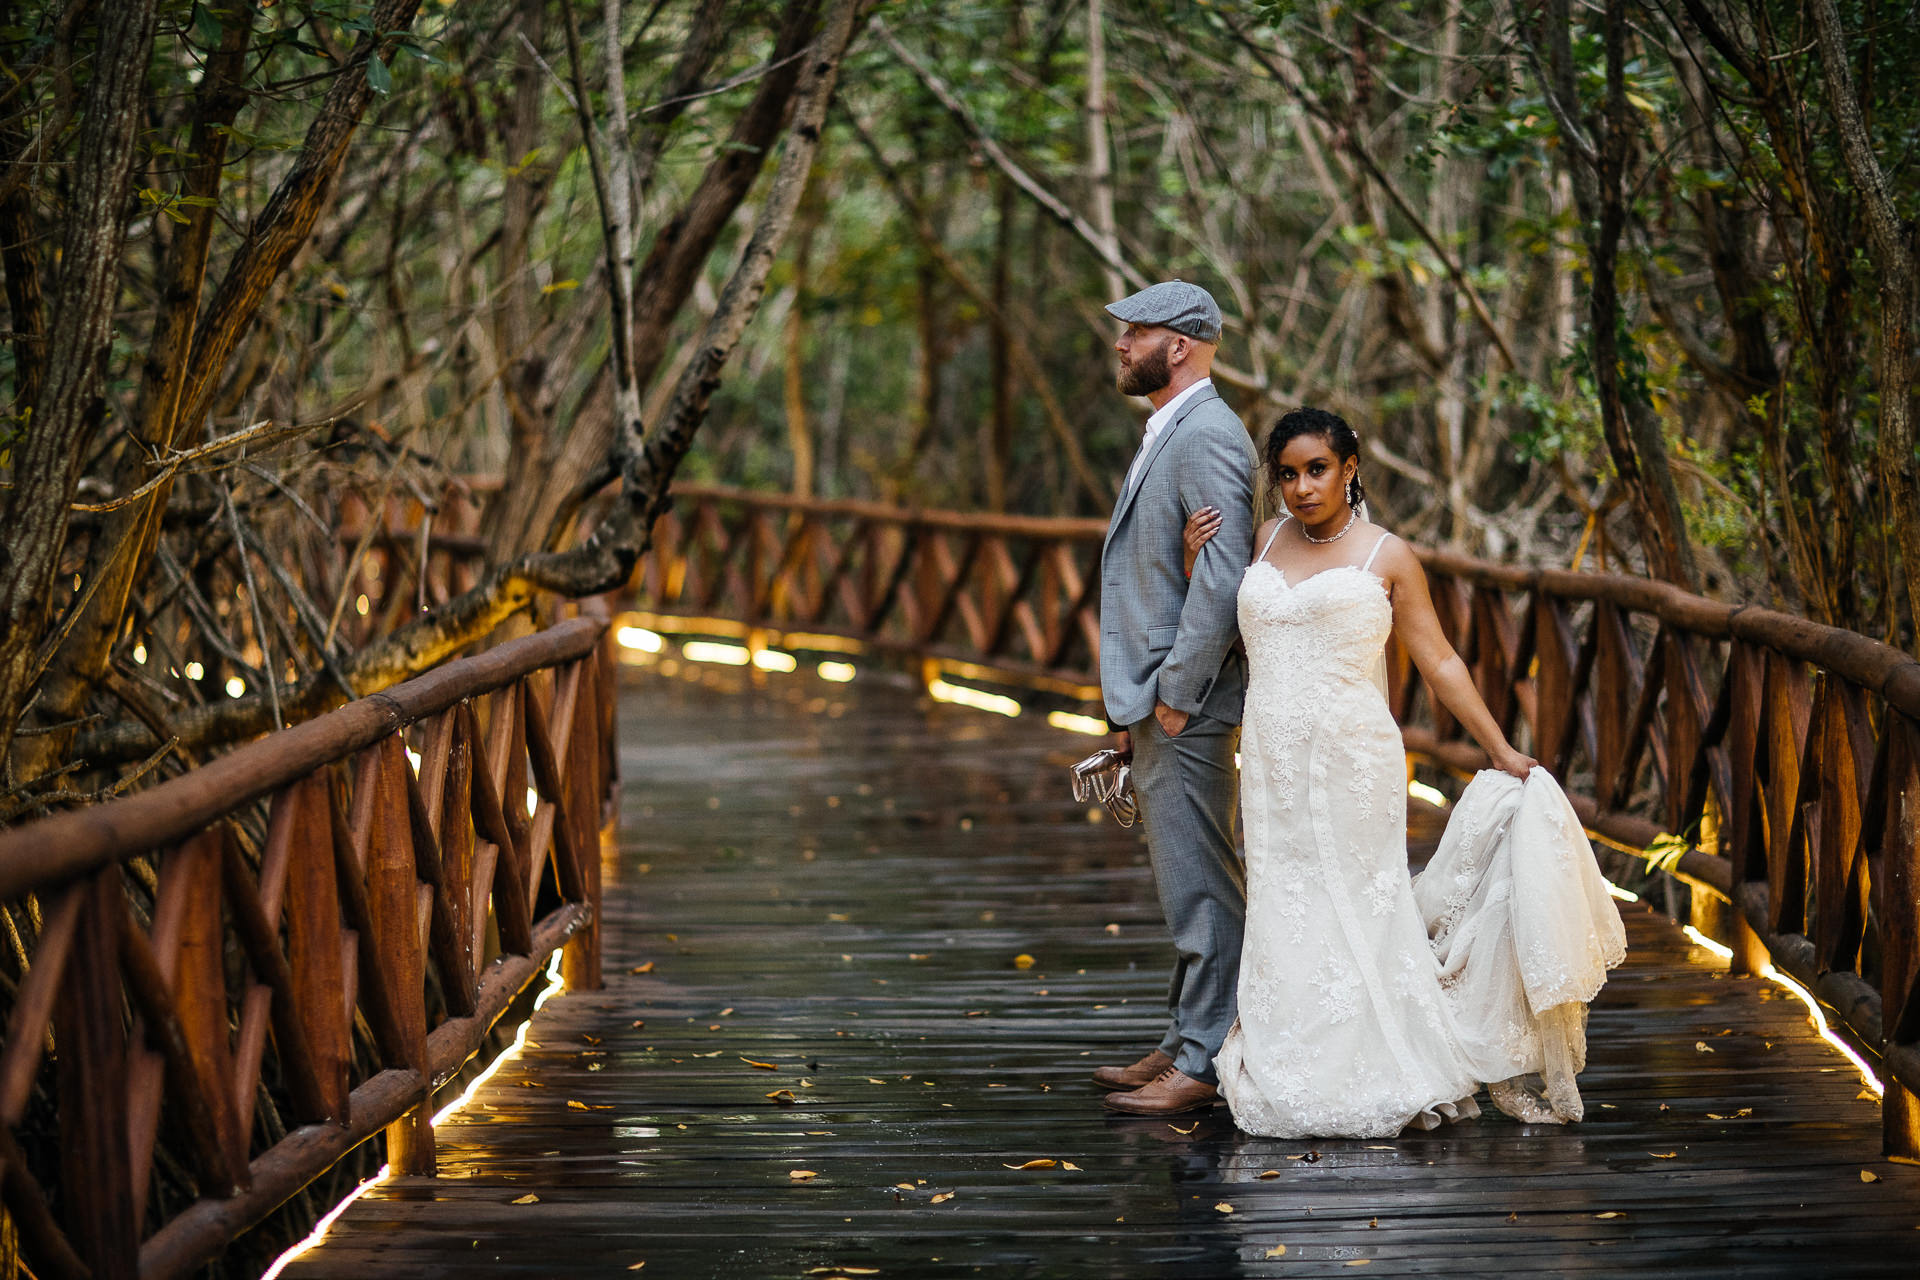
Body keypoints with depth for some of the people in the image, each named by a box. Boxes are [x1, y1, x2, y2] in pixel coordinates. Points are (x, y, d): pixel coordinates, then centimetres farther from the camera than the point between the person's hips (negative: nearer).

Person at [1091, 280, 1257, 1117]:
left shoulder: (1206, 437, -15)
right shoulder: (1169, 434, 18)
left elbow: (1224, 577, -23)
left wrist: (1177, 693, -19)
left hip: (1186, 706, -11)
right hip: (1156, 703, 11)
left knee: (1201, 887, -6)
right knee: (1187, 886, 16)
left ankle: (1208, 1064, -2)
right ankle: (1186, 1044, 23)